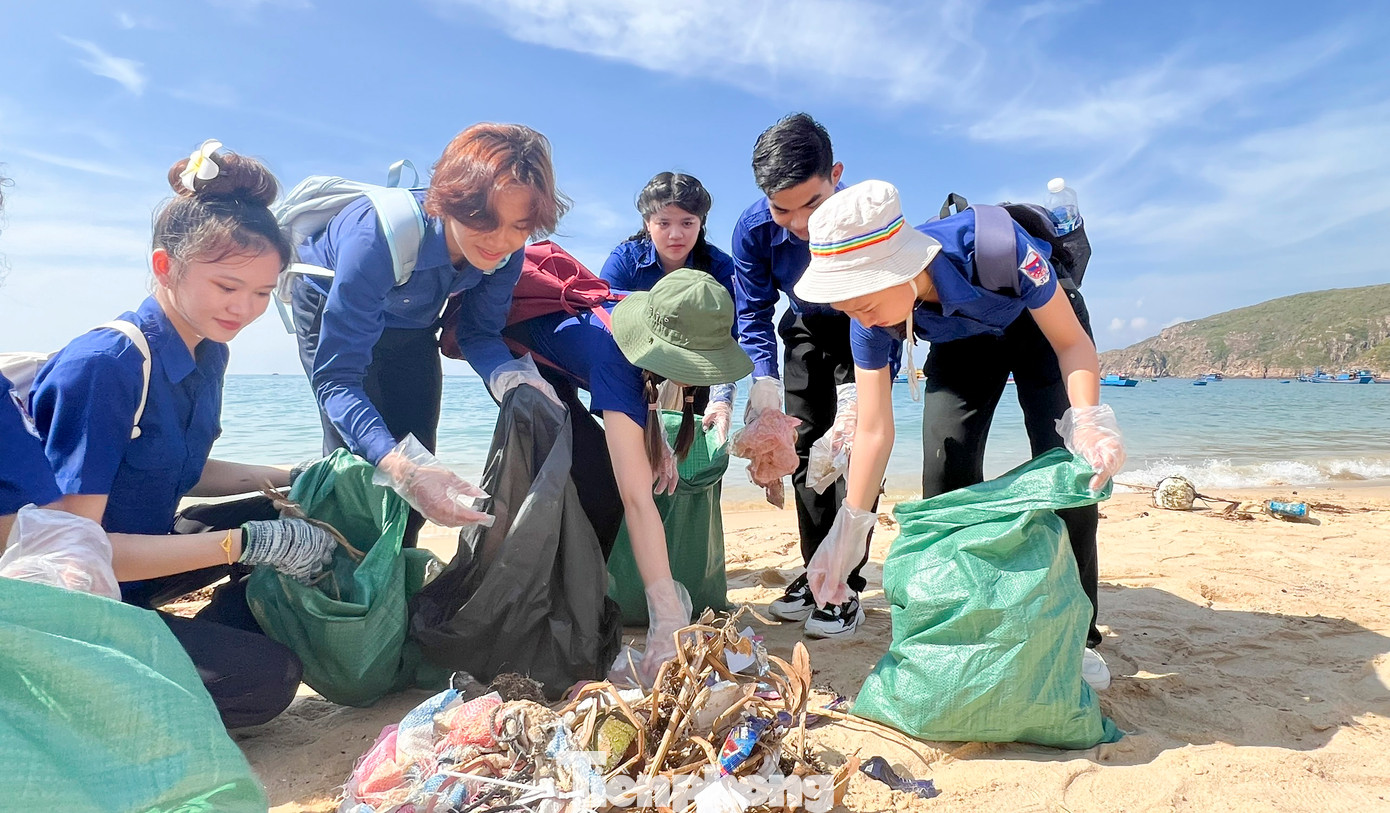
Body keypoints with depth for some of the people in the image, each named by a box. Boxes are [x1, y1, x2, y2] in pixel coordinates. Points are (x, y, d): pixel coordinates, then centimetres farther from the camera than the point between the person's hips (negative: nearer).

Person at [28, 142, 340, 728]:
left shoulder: (208, 355, -1)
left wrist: (286, 479, -2)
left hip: (134, 559, 8)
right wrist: (247, 543, -28)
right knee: (268, 677, -21)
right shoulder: (102, 366, -26)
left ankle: (205, 649, 5)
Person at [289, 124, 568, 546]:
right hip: (331, 309, -4)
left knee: (416, 455, 4)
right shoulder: (380, 236, -46)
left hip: (411, 323, 4)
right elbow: (336, 378, -45)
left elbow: (479, 333, -15)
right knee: (357, 454, -13)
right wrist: (401, 470, -61)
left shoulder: (505, 251, -31)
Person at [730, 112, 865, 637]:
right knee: (805, 448, 2)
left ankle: (845, 588, -7)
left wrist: (859, 393, -48)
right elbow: (753, 310, -15)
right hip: (806, 329, 4)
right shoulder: (755, 227, -25)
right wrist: (765, 378, -32)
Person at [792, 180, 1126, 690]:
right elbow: (874, 430, -25)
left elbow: (1072, 343, -28)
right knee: (947, 469, -12)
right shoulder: (871, 320, -31)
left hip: (1040, 324, -2)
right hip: (962, 341, 2)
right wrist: (848, 530, -25)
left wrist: (1088, 419, -45)